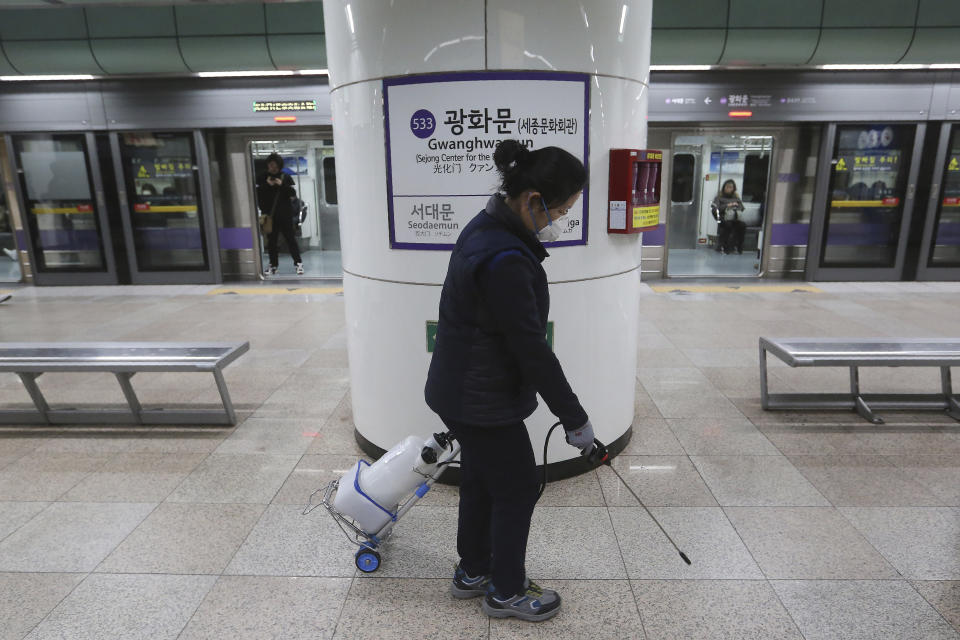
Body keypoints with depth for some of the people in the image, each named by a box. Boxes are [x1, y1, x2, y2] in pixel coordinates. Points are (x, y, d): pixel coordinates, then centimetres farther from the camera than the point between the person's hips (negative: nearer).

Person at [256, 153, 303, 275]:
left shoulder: (286, 177, 4)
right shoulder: (262, 179, 7)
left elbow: (293, 194, -3)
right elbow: (258, 195, 0)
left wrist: (282, 185, -16)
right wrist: (266, 185, -13)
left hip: (285, 214, -2)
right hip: (269, 214, 2)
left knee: (290, 238, 0)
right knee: (271, 240, 5)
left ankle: (298, 263, 5)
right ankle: (273, 265, 13)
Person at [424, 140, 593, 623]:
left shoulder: (489, 227, 2)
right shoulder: (505, 260, -30)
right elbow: (533, 349, -26)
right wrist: (575, 418, -14)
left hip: (462, 390, 9)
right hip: (483, 401, -9)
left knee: (480, 481, 23)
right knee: (517, 491, 11)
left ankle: (472, 572, 44)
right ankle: (506, 591, 33)